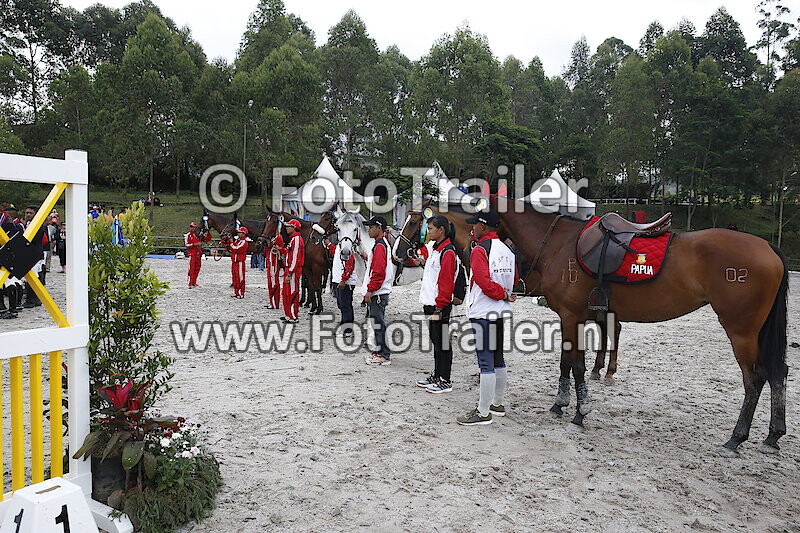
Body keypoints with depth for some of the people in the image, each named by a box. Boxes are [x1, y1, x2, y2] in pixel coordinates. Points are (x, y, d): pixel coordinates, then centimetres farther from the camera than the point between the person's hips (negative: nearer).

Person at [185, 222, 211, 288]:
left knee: (197, 268, 9)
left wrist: (207, 233, 1)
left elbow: (208, 239, 16)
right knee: (192, 269, -8)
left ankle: (194, 283, 19)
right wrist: (195, 244, -20)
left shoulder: (199, 235, 11)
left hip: (198, 254, 5)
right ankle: (191, 284, -6)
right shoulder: (188, 235, -2)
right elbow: (187, 245, -10)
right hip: (192, 254, -5)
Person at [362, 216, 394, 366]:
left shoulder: (379, 246, -15)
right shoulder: (382, 244, 18)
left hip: (378, 293, -10)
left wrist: (370, 291, -20)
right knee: (377, 322, 15)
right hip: (378, 292, 10)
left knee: (378, 323, -6)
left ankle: (384, 356, -1)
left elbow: (378, 271, -22)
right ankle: (380, 351, 22)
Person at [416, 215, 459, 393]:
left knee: (442, 342, -2)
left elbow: (446, 282, -20)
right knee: (435, 341, 17)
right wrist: (425, 263, 12)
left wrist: (439, 307, -21)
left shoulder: (447, 252, -16)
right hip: (431, 304, 10)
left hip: (440, 306, -10)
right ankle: (436, 376, 28)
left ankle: (445, 381, 6)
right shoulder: (436, 249, 15)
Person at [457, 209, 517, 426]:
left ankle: (483, 412, 2)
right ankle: (497, 404, 29)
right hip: (502, 312, 9)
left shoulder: (479, 250, -15)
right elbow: (514, 279, 20)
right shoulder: (506, 250, 11)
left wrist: (503, 295, -10)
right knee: (498, 360, 17)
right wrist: (505, 294, 12)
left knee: (486, 364, -5)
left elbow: (484, 282, -23)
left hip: (483, 313, -9)